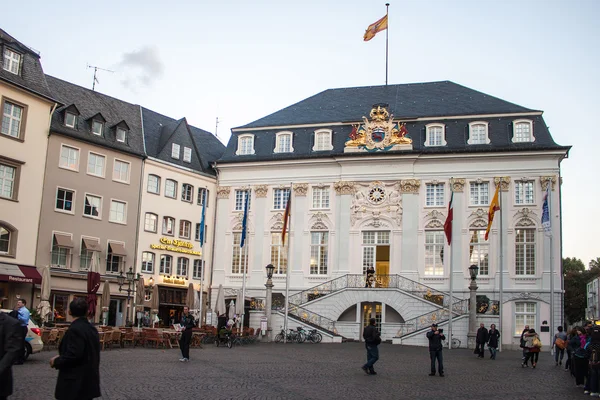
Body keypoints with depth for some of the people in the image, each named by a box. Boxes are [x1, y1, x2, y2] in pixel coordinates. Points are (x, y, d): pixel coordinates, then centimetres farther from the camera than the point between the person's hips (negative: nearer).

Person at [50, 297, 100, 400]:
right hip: (89, 379, 9)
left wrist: (56, 361, -7)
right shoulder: (91, 328, 9)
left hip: (76, 381, -9)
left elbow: (73, 355, -24)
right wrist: (61, 357, 16)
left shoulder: (75, 329, -18)